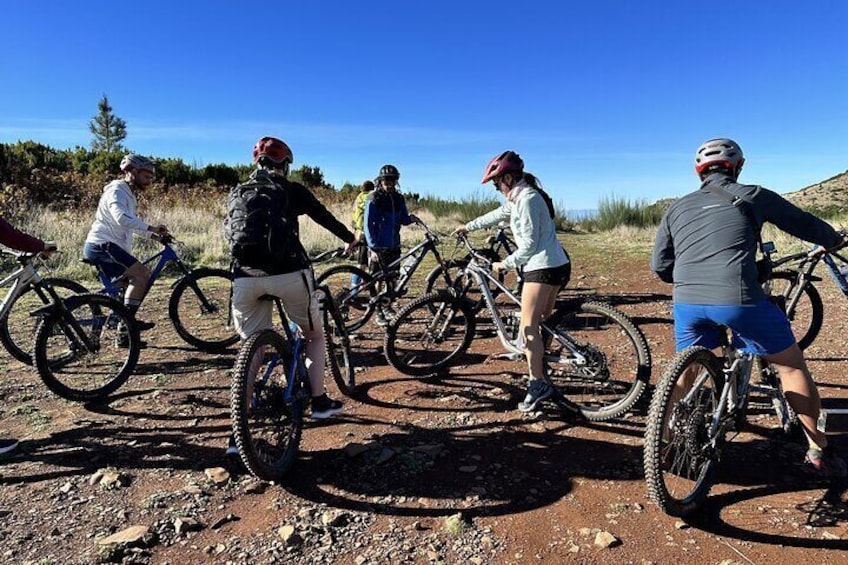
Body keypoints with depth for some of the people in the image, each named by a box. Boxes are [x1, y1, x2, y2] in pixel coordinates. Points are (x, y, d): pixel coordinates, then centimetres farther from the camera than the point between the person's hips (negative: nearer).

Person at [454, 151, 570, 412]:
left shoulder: (527, 199, -15)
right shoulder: (521, 197, 16)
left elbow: (529, 245, -18)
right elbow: (497, 215, 29)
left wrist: (505, 264, -7)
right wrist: (467, 227, 37)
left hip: (542, 267, -10)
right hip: (557, 265, 10)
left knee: (529, 326, -9)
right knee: (542, 321, 16)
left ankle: (538, 384, -6)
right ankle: (540, 367, 27)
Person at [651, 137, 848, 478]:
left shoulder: (677, 208, 17)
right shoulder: (750, 195, 10)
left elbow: (659, 266, 14)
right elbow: (801, 222, 21)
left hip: (687, 302, 3)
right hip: (737, 299, -3)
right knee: (791, 365, 17)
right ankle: (819, 453, 25)